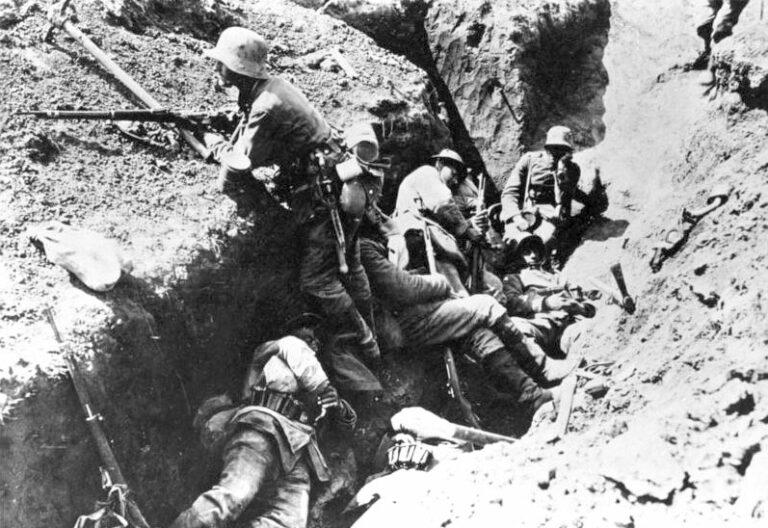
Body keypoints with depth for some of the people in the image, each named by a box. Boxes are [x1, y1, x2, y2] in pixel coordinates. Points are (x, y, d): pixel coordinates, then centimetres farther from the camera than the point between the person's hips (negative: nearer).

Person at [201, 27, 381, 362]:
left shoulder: (267, 107, -24)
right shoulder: (269, 87, 6)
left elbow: (241, 165, -16)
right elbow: (247, 131, 18)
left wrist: (216, 145, 2)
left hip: (324, 198, -10)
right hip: (339, 188, 10)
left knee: (317, 280, -5)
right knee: (347, 268, 19)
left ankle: (364, 345, 9)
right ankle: (371, 337, 34)